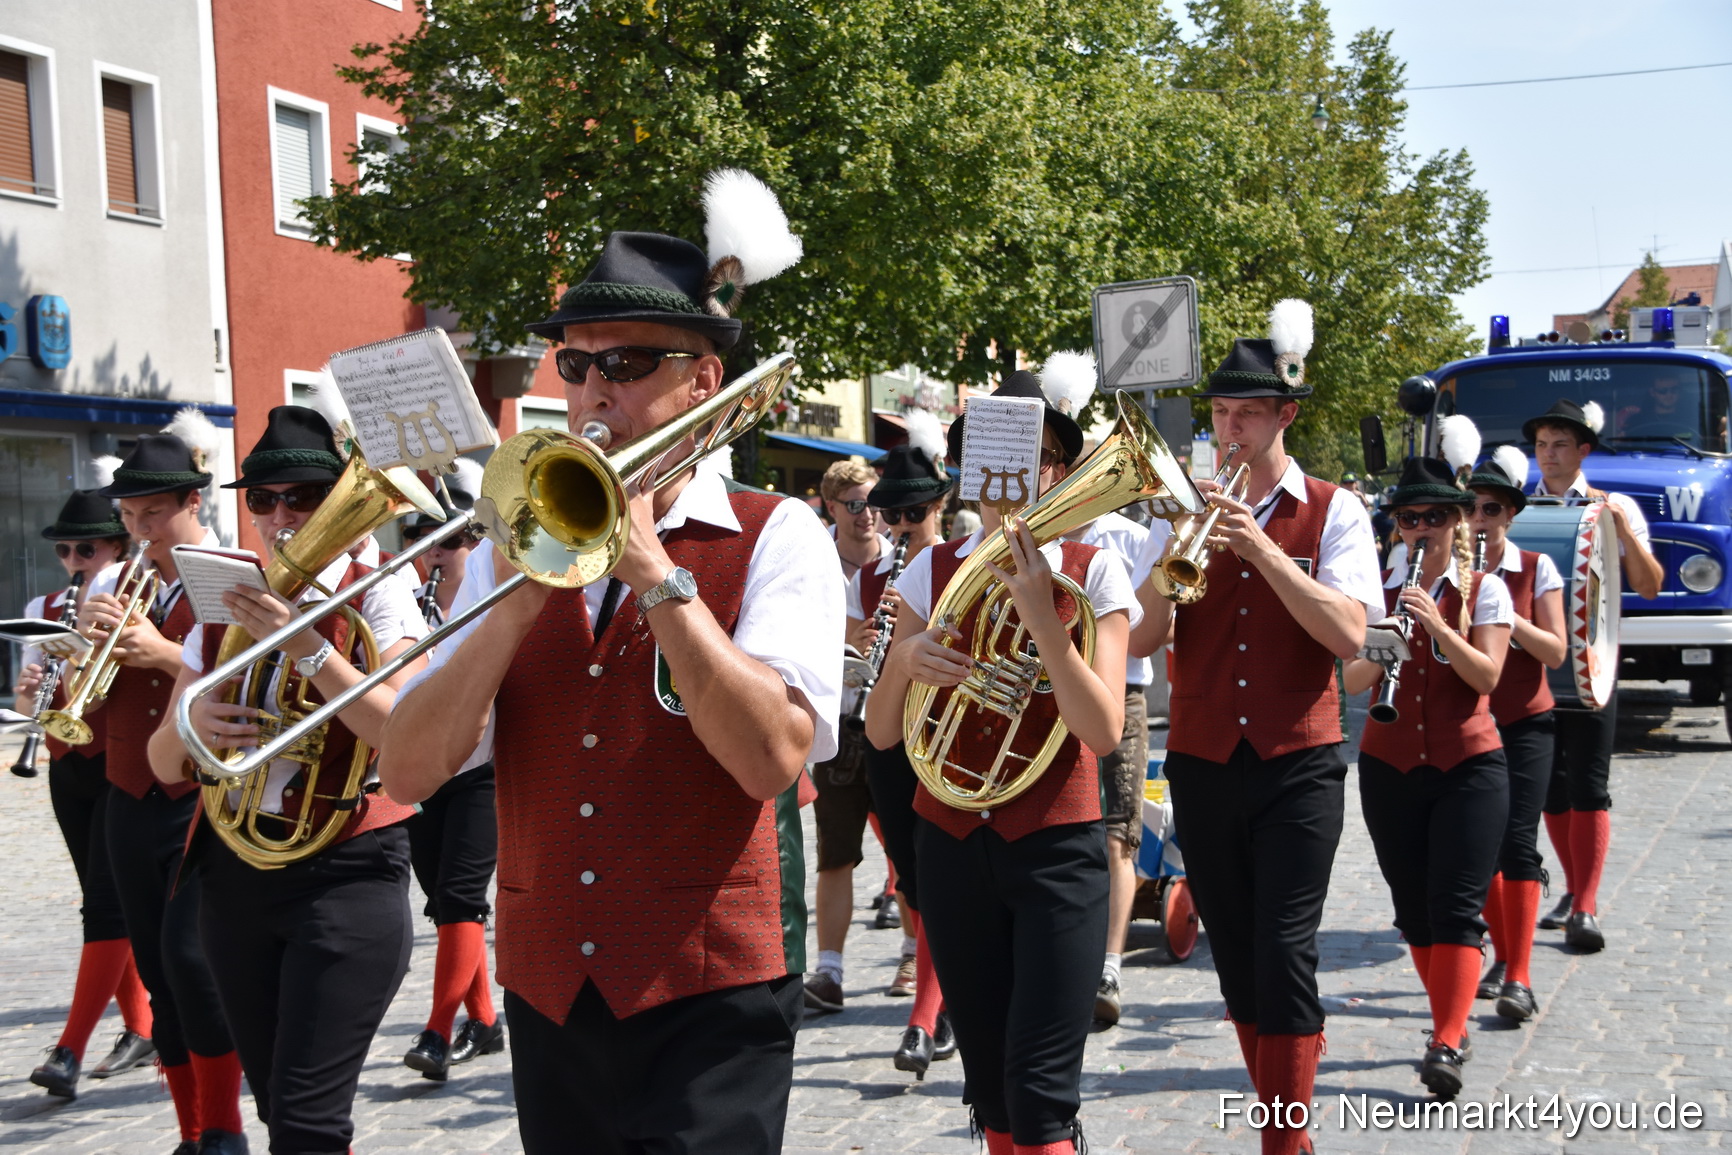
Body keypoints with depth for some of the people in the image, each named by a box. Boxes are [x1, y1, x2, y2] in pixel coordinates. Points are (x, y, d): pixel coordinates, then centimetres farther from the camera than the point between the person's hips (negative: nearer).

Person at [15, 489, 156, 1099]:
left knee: (107, 905, -9)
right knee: (104, 904, 11)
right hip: (69, 769, 6)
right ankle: (141, 1029, 21)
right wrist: (28, 688, -14)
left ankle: (70, 1051, -11)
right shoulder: (43, 610, 10)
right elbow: (26, 702, 8)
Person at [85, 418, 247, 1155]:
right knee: (158, 970, 8)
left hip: (210, 802, -6)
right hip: (132, 807, 6)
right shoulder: (116, 588, 12)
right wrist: (88, 637, -10)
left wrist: (168, 656, -22)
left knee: (190, 955, -16)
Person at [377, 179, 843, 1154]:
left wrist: (652, 570, -17)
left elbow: (774, 757, -19)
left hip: (707, 998, -4)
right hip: (548, 991, 4)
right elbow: (409, 773, -1)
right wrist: (517, 603, -13)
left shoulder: (775, 537, -3)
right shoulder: (516, 549, 9)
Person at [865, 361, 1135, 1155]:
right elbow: (881, 733, 3)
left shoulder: (1091, 573, -3)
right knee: (989, 1084, 11)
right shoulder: (933, 571, 4)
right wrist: (905, 659, -17)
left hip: (1057, 848, -3)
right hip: (951, 844, 3)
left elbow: (1103, 731, -13)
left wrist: (1039, 615, -21)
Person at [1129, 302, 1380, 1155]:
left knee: (1284, 957, -9)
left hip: (1297, 765, -3)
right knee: (1236, 961, 10)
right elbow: (1141, 641, -1)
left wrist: (1261, 549, -21)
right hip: (1203, 764, 3)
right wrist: (1173, 557, -18)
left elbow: (1348, 634, -14)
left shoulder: (1332, 512, 0)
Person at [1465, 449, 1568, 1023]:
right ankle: (1503, 957, 24)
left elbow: (1556, 652, -8)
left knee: (1518, 842, -12)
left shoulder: (1536, 568, -3)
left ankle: (1519, 979, -12)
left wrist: (1508, 616, -23)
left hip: (1524, 723, -2)